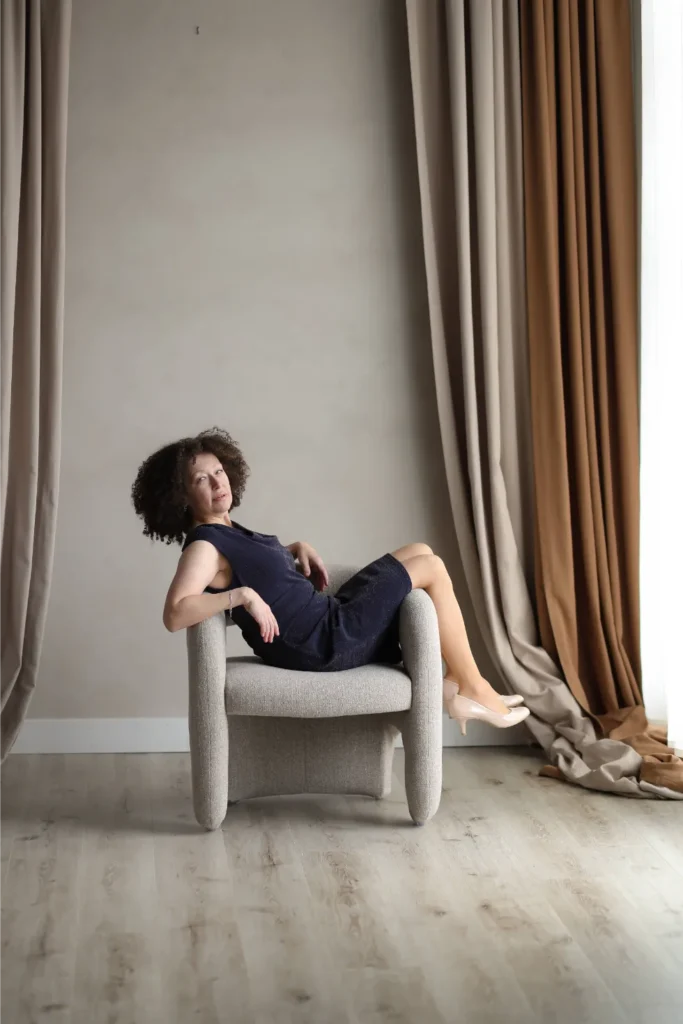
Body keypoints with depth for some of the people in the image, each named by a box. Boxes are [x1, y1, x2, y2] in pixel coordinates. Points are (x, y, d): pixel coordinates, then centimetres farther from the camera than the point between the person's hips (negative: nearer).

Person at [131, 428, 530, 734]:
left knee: (420, 552, 16)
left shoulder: (227, 532, 10)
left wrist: (300, 548, 12)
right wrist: (243, 595, -35)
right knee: (432, 568, -3)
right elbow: (174, 615, -32)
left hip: (327, 619, 10)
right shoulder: (204, 546, -18)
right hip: (321, 643, -10)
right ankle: (473, 690, 8)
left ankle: (452, 679, 13)